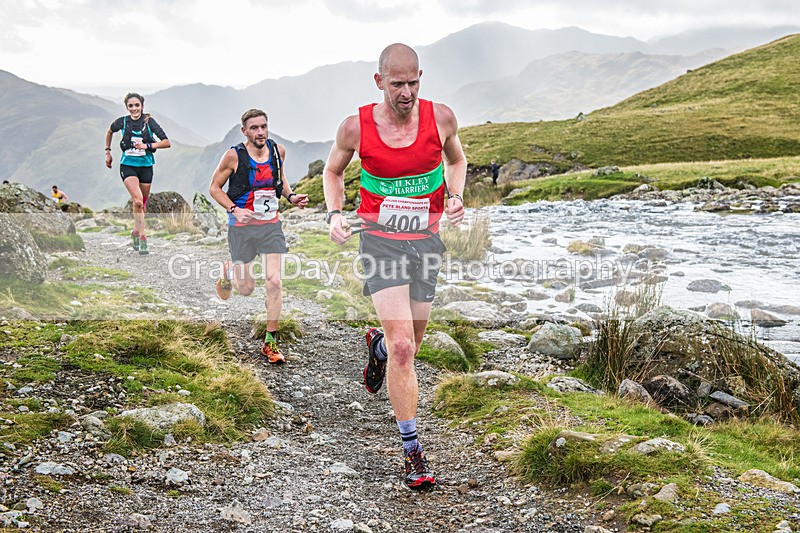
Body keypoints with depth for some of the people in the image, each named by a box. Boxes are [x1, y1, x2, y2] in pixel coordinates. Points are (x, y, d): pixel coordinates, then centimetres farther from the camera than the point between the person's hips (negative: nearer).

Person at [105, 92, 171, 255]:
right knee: (137, 200, -21)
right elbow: (109, 132, 19)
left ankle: (136, 231, 38)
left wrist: (148, 145, -20)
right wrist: (108, 152, 18)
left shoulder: (149, 122, -6)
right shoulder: (122, 122, -3)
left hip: (146, 167, 2)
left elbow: (167, 142, -10)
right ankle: (142, 239, -16)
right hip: (128, 166, -1)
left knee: (142, 204, 12)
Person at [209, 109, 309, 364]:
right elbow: (214, 187, -2)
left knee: (274, 281, -9)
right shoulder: (234, 156, -12)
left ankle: (270, 342, 3)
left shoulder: (278, 151, 1)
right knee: (246, 289, 5)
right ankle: (229, 273, 44)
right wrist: (234, 210, -17)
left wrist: (291, 196, 1)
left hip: (271, 224, 2)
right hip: (242, 226, -2)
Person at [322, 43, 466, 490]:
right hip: (380, 239, -3)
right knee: (402, 349, -13)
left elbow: (456, 159, 15)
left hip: (426, 240, 3)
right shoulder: (357, 127, -10)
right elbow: (333, 171, 9)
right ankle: (412, 450, 0)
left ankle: (378, 345, 55)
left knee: (410, 344, 16)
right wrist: (335, 213, -9)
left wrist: (456, 196, -5)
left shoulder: (441, 117, -7)